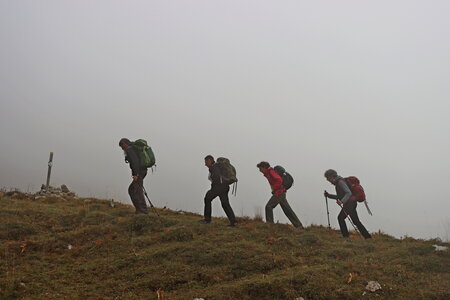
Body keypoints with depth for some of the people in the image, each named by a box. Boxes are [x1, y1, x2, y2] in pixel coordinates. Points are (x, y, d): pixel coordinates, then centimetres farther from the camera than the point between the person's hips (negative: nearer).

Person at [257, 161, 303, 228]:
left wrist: (274, 189, -17)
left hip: (279, 193, -10)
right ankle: (299, 225, 8)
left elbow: (279, 180, -26)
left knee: (269, 206, -10)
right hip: (280, 193, 10)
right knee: (287, 210, 8)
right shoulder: (268, 173, 19)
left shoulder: (271, 172, -12)